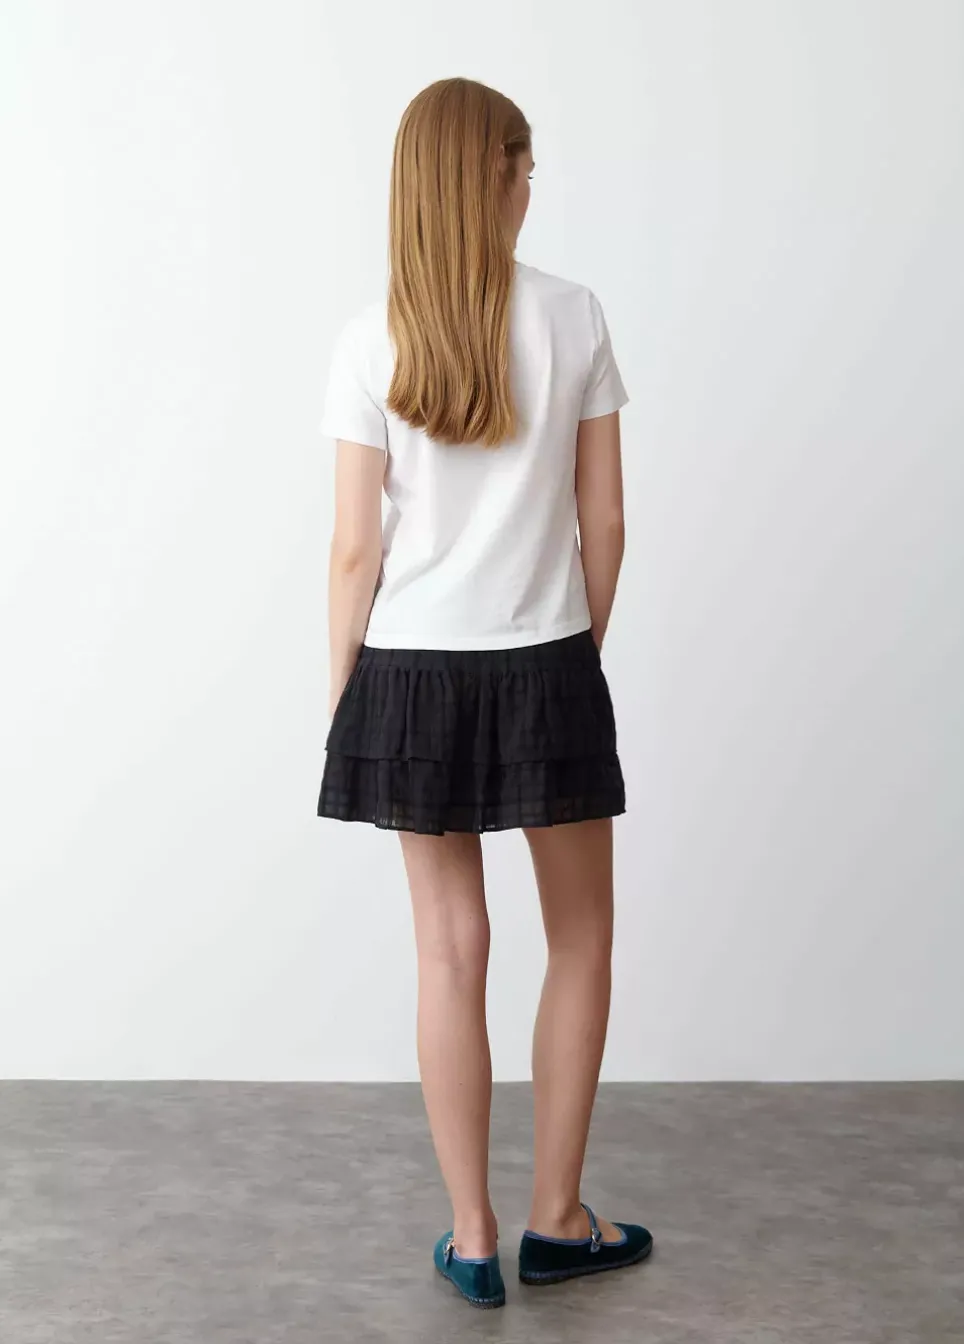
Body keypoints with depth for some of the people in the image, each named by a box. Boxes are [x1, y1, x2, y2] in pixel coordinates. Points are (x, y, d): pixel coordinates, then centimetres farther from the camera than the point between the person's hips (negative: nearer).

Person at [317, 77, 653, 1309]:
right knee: (582, 938, 16)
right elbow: (604, 525, -2)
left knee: (452, 950, 9)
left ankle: (471, 1239, 19)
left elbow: (357, 549, -4)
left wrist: (342, 700, 6)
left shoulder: (372, 343, -4)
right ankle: (556, 1219, 24)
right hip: (545, 671, -1)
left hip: (414, 673, 1)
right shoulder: (572, 318, -5)